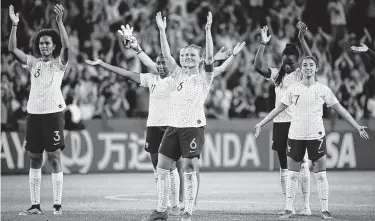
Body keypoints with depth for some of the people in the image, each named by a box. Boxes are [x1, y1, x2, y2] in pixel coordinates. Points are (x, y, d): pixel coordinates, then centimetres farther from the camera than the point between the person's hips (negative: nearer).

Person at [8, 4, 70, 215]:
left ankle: (58, 204, -2)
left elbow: (66, 46, -16)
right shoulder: (33, 63, 12)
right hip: (34, 113, 4)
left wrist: (60, 22, -23)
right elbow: (12, 49, 5)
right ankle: (35, 204, 11)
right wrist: (14, 25, -4)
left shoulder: (59, 63, 2)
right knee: (34, 159, 6)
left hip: (53, 113, -4)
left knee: (55, 158, -4)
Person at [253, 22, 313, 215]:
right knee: (284, 166, 7)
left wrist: (302, 39, -24)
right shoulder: (277, 74, 8)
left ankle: (306, 205, -5)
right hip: (280, 123, 4)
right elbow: (258, 66, -4)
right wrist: (263, 44, -12)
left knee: (303, 165, -7)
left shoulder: (302, 75, 0)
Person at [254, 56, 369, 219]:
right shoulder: (293, 89, 4)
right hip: (295, 135, 1)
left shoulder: (323, 90, 1)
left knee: (320, 174, -2)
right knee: (292, 174, 3)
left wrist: (358, 127, 1)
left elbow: (340, 109, 4)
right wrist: (261, 124, 6)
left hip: (316, 136, -1)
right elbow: (278, 109, 10)